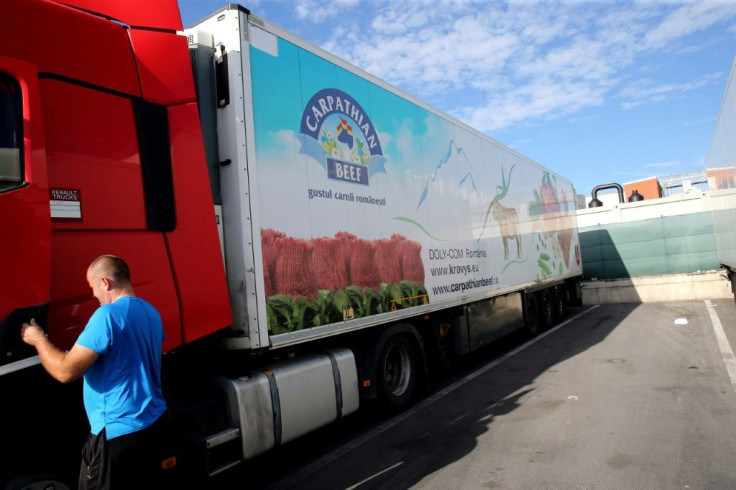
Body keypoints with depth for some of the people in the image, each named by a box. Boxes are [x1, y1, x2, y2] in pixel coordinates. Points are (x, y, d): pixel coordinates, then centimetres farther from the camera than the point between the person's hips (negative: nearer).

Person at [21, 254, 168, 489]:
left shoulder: (107, 315, -21)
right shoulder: (151, 313, 5)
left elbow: (66, 371, -19)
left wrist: (38, 339, -3)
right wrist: (88, 346, 29)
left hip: (119, 432, -8)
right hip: (154, 422, 8)